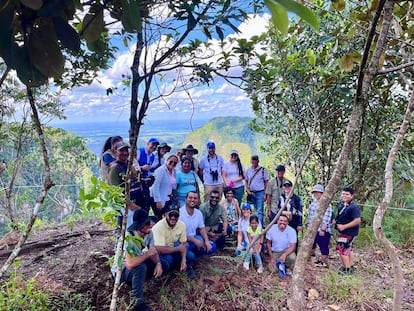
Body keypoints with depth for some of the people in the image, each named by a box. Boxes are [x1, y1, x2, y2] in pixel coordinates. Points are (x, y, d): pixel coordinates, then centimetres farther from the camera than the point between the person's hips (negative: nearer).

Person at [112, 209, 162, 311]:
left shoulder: (148, 233, -12)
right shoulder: (128, 238, -34)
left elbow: (153, 252, -5)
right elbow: (130, 264, -42)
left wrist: (158, 263, -25)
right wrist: (148, 254, -31)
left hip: (136, 267, 7)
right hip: (120, 270, -7)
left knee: (159, 262, -8)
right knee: (141, 267, -35)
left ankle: (134, 282, 7)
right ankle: (137, 302, -16)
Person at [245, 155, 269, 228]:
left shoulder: (263, 170, -3)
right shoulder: (248, 170, 8)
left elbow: (266, 182, -1)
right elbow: (246, 181, 15)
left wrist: (265, 194, -6)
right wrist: (248, 191, 2)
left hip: (260, 193, -4)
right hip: (251, 193, 4)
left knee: (260, 211, -6)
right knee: (256, 211, 12)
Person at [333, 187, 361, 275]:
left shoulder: (354, 207, -23)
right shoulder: (341, 203, 4)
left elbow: (357, 221, -28)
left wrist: (344, 226, -26)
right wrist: (336, 220, 3)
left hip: (349, 232, -10)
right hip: (343, 231, 10)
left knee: (342, 249, -7)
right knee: (348, 249, 20)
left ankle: (347, 269, 4)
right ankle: (351, 267, 35)